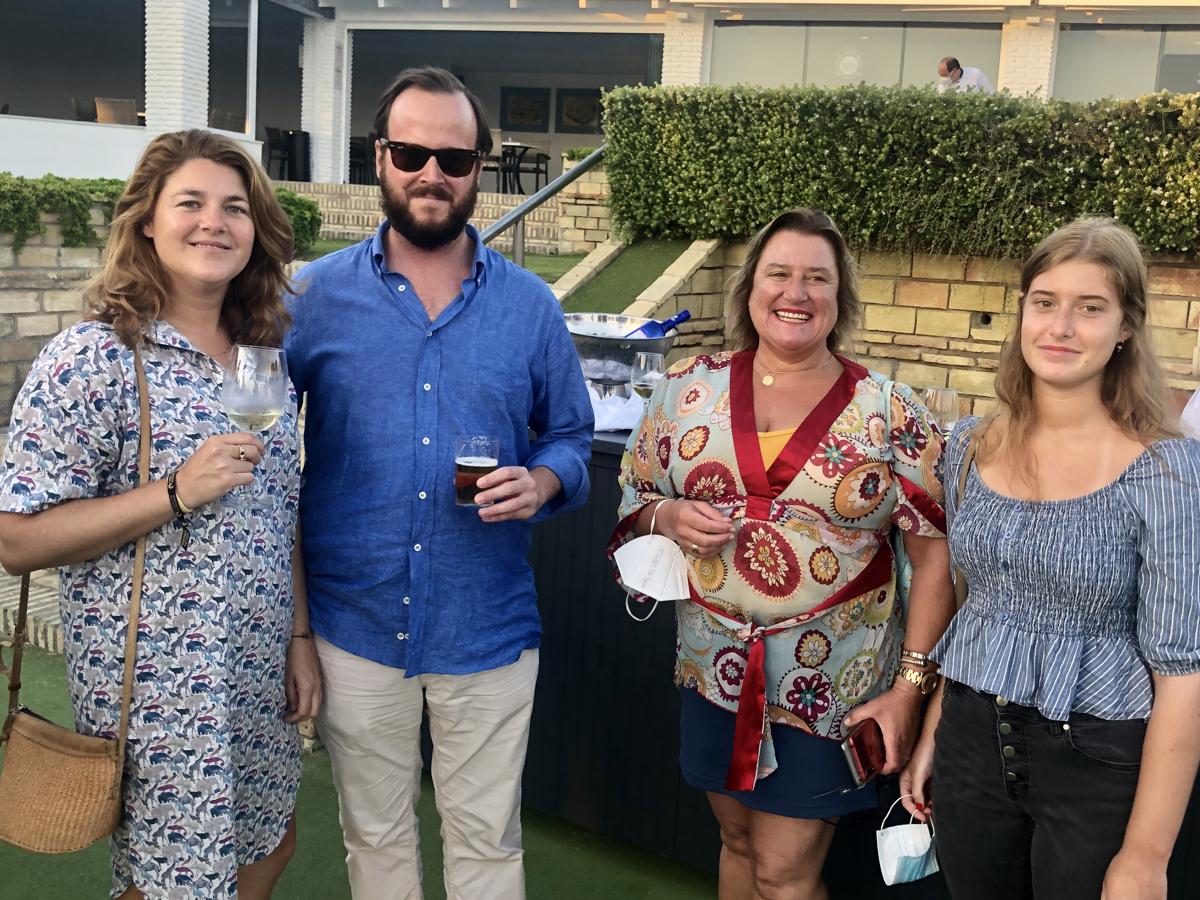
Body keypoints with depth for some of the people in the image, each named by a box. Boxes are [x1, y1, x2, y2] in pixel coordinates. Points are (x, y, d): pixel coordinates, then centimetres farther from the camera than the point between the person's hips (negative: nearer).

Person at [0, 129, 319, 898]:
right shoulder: (92, 360, -15)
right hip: (156, 692, -6)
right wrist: (177, 493, -25)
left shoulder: (265, 357, 5)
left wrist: (299, 637, 8)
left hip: (260, 680, 7)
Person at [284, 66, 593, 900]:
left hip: (489, 629, 0)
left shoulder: (530, 305, 0)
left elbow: (573, 436, 9)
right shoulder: (319, 293, -3)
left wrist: (542, 481, -15)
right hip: (358, 622, 0)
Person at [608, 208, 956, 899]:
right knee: (740, 842, 20)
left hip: (831, 689, -3)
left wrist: (908, 689, -10)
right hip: (715, 674, 3)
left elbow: (935, 554, -7)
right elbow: (634, 494, 10)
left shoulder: (891, 414, -8)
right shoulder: (692, 389, 0)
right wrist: (667, 517, -13)